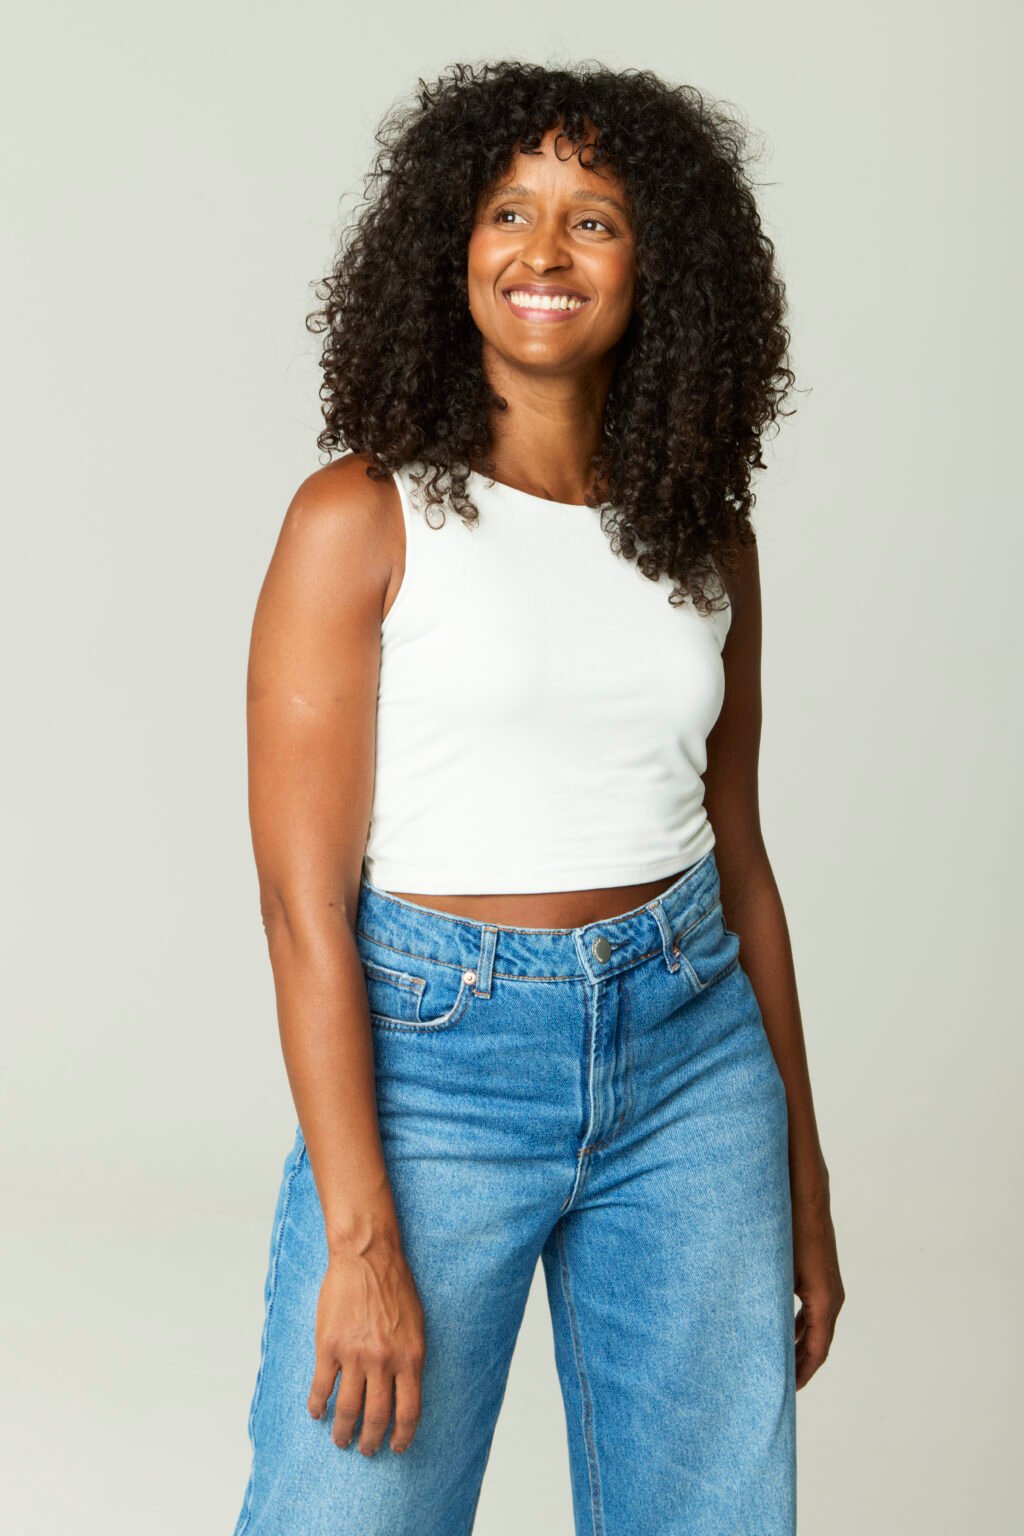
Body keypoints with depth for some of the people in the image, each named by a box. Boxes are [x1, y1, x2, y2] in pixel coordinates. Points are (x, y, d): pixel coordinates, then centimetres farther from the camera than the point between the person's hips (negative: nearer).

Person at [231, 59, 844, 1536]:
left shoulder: (707, 540, 7)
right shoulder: (364, 517, -7)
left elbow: (739, 857, 13)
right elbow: (304, 897, -10)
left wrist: (804, 1182, 14)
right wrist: (360, 1236, -15)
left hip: (694, 1054, 4)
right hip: (432, 1055, -4)